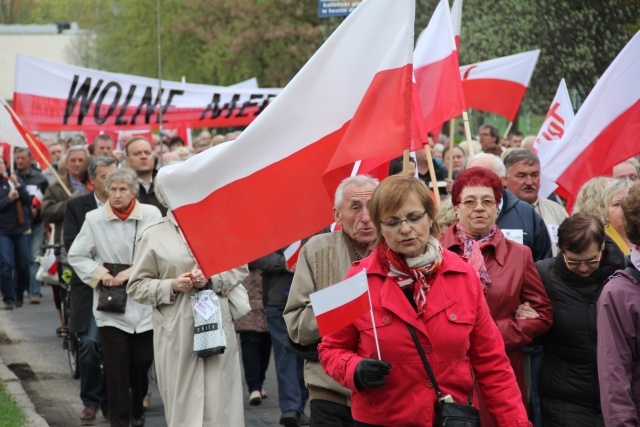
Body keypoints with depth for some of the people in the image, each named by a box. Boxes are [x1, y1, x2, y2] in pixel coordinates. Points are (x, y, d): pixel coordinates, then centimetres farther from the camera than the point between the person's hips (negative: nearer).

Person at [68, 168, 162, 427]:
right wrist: (100, 274, -8)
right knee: (116, 367, -1)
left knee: (142, 362, 8)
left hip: (144, 303, 1)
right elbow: (76, 256, 5)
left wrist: (132, 272, -14)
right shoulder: (94, 219, -3)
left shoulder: (151, 215, -4)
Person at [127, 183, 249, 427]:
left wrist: (212, 279, -8)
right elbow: (136, 286, 6)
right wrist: (172, 286, -9)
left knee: (219, 403, -2)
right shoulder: (151, 235, 5)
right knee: (182, 406, 1)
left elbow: (240, 269, 11)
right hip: (176, 334, -1)